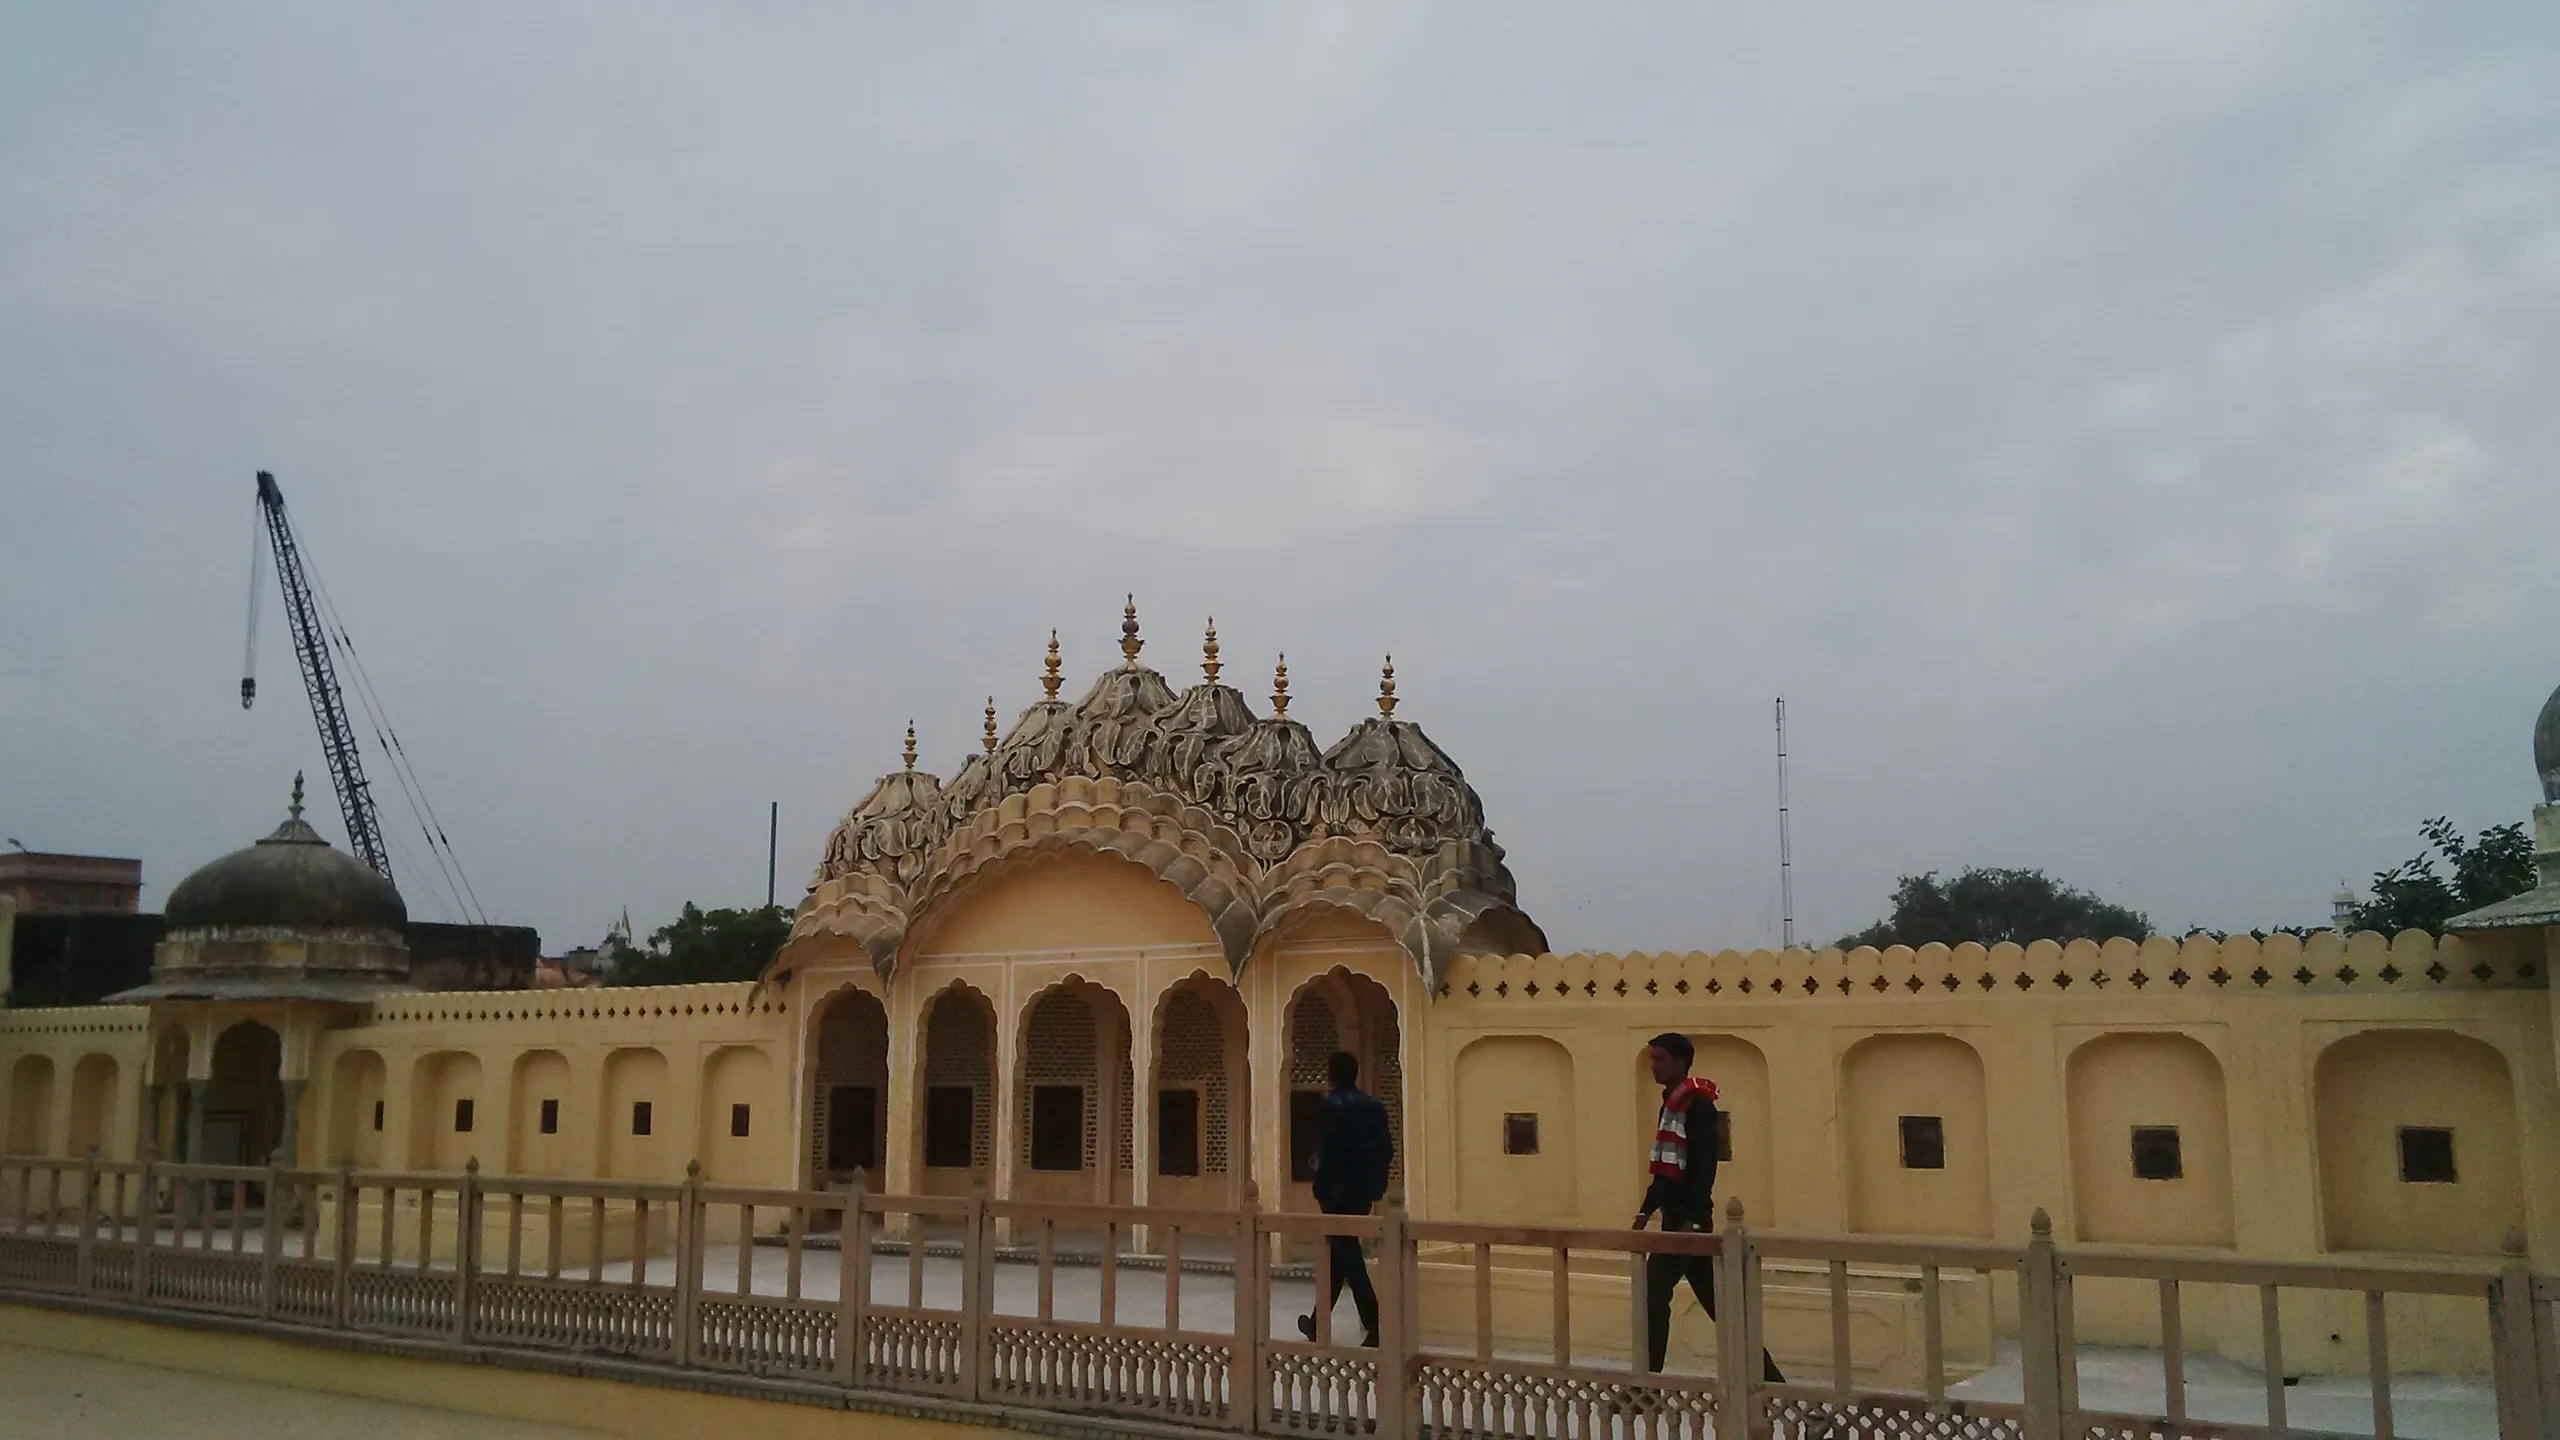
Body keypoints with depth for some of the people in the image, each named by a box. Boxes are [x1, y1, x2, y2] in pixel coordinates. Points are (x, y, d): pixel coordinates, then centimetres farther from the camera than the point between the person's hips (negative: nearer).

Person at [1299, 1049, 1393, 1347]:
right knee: (1341, 1254, 17)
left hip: (1339, 1193, -7)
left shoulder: (1332, 1106, -13)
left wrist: (1322, 1193, -11)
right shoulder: (1375, 1106, 6)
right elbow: (1387, 1151, 6)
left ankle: (1375, 1330, -12)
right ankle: (1318, 1323, 28)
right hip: (1365, 1192, 7)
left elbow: (1328, 1155, -16)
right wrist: (1373, 1179, 15)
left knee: (1348, 1256, -4)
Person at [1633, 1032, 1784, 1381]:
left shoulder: (1697, 1104, -13)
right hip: (1677, 1218, 10)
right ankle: (1768, 1378, 18)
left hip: (1690, 1219, -10)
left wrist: (1693, 1221, -23)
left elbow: (1703, 1167, -19)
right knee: (1716, 1301, 12)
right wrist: (1646, 1211, 20)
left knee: (1653, 1295, -9)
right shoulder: (1672, 1103, 15)